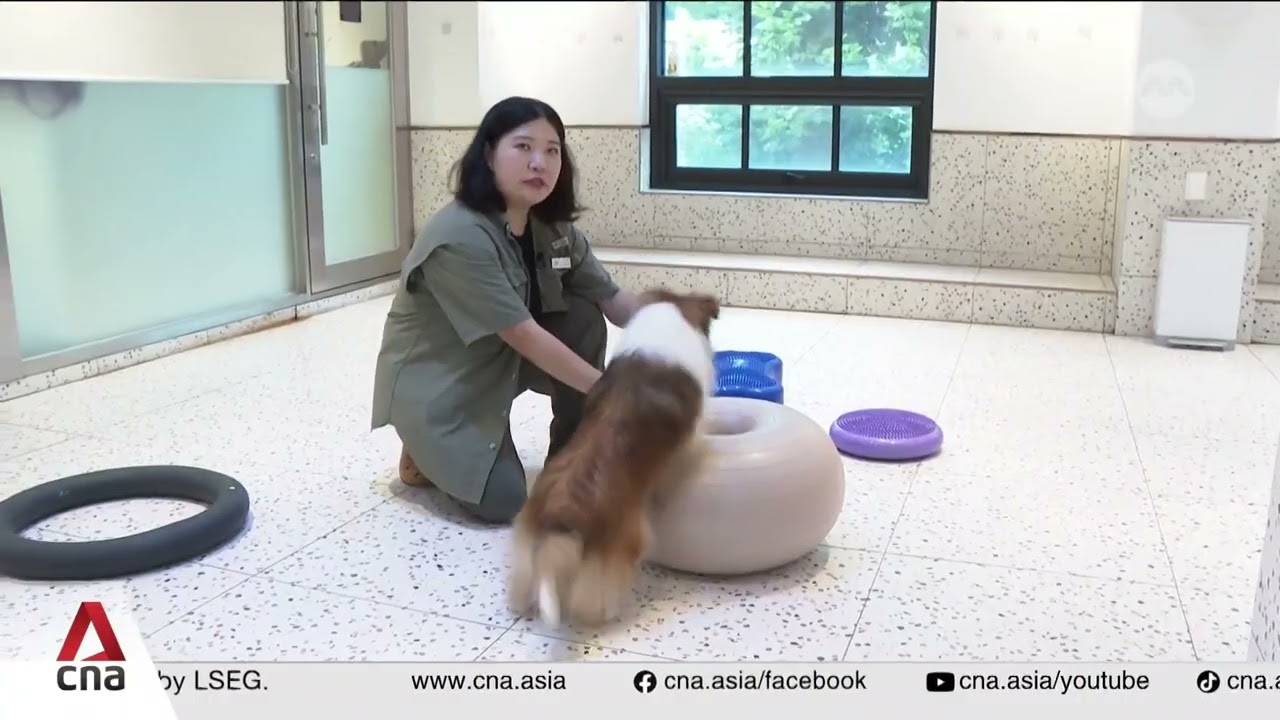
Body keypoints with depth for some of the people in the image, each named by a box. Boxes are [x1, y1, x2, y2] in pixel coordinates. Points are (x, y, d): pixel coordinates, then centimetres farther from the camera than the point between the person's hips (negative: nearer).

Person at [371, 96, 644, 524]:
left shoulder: (553, 229, -5)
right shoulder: (459, 238, -30)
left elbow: (614, 300, -7)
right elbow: (523, 335, -31)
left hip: (498, 362, 7)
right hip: (433, 381, -7)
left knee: (584, 318, -15)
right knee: (502, 500, -19)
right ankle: (427, 452, 12)